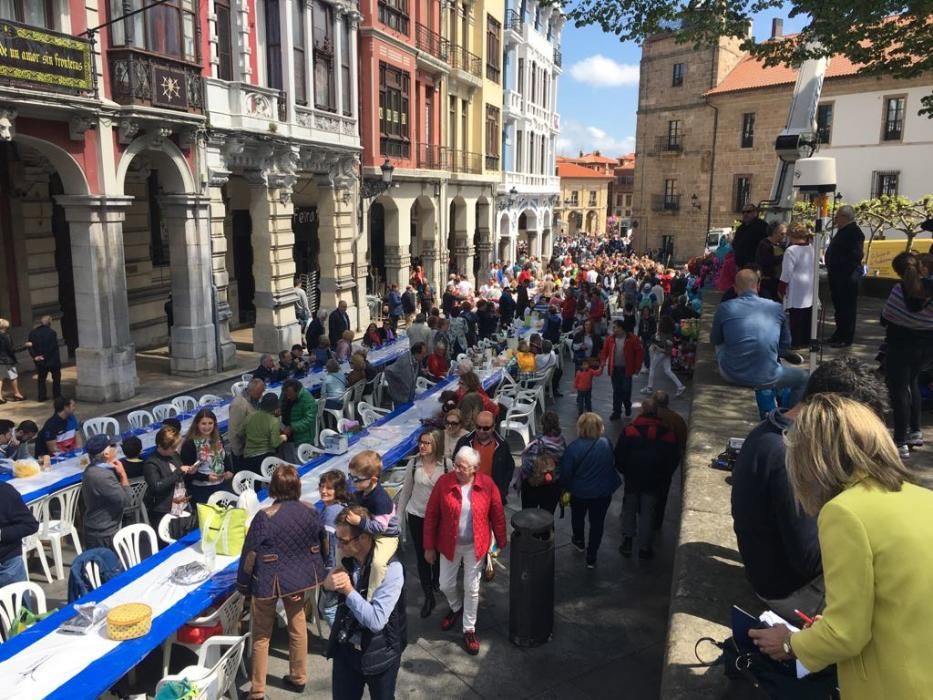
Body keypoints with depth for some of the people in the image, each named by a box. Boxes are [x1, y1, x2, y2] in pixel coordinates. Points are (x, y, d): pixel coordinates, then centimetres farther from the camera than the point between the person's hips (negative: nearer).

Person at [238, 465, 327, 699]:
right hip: (300, 577, 4)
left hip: (269, 581, -4)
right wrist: (317, 571, 19)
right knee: (298, 625, 22)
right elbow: (323, 545, 3)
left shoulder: (265, 516, -22)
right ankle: (298, 677, 36)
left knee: (262, 634, 13)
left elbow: (250, 554, -16)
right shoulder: (311, 511, -8)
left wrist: (243, 585, -2)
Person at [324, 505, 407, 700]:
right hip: (345, 648, 5)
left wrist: (348, 590, -30)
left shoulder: (390, 568, -26)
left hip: (379, 654, -4)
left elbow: (376, 621, -29)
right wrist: (327, 583, -16)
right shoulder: (346, 559, -8)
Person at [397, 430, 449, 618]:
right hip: (416, 516, 1)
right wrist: (399, 514, 4)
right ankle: (429, 597, 20)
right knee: (421, 555, 7)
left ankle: (436, 580, 49)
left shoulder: (447, 464, -16)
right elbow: (406, 490, 0)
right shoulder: (414, 464, -10)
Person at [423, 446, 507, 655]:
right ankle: (456, 608, 48)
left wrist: (501, 543, 2)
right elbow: (431, 516, -8)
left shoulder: (487, 484, -16)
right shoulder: (444, 482, -17)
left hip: (475, 546, -1)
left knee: (472, 588, 11)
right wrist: (429, 546, -4)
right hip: (449, 544, 1)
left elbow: (498, 516, -4)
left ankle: (469, 630, 31)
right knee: (446, 585, 15)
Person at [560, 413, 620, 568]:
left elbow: (566, 472, -19)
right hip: (602, 492, 1)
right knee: (597, 523, 16)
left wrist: (564, 488, -1)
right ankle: (591, 558, 22)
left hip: (579, 491, -1)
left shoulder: (574, 447, -27)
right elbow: (612, 463, 1)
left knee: (578, 517, 27)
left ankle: (579, 541, 51)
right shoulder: (606, 443, -17)